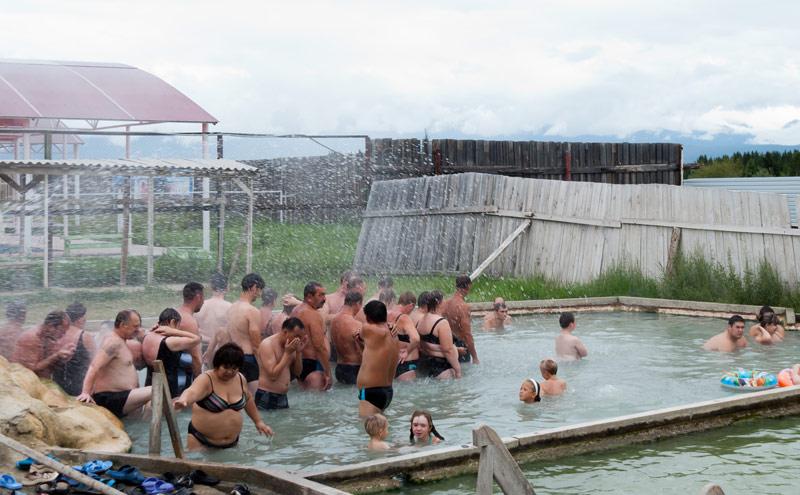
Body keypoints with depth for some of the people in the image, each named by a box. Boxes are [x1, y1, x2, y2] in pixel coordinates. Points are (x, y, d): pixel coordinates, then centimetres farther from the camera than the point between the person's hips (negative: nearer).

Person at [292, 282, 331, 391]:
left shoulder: (296, 311, 14)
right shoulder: (313, 314, -16)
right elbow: (320, 347, -21)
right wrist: (328, 373, -18)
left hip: (299, 363, 10)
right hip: (313, 365, -10)